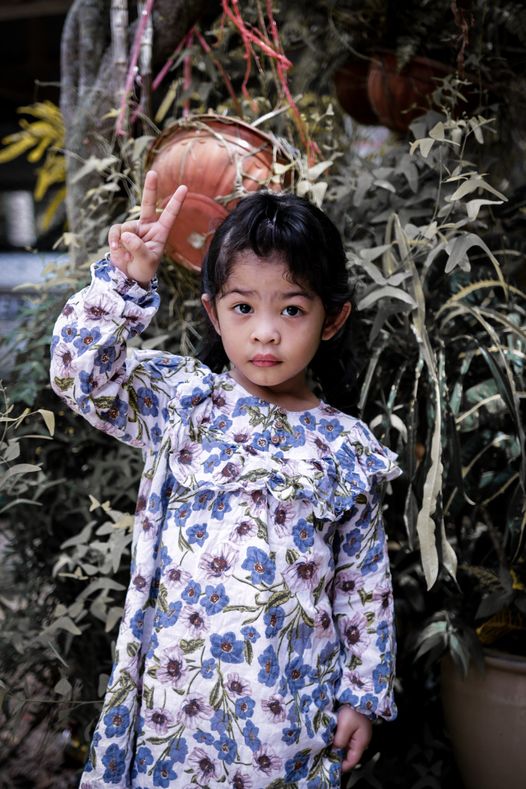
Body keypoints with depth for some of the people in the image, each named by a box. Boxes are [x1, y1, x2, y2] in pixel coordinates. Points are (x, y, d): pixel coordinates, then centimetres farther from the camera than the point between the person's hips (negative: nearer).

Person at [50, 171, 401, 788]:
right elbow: (82, 373, -18)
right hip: (177, 690, 0)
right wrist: (126, 280, -28)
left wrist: (365, 693, 6)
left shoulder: (347, 448, -1)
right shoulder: (181, 402, -4)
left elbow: (364, 585, 4)